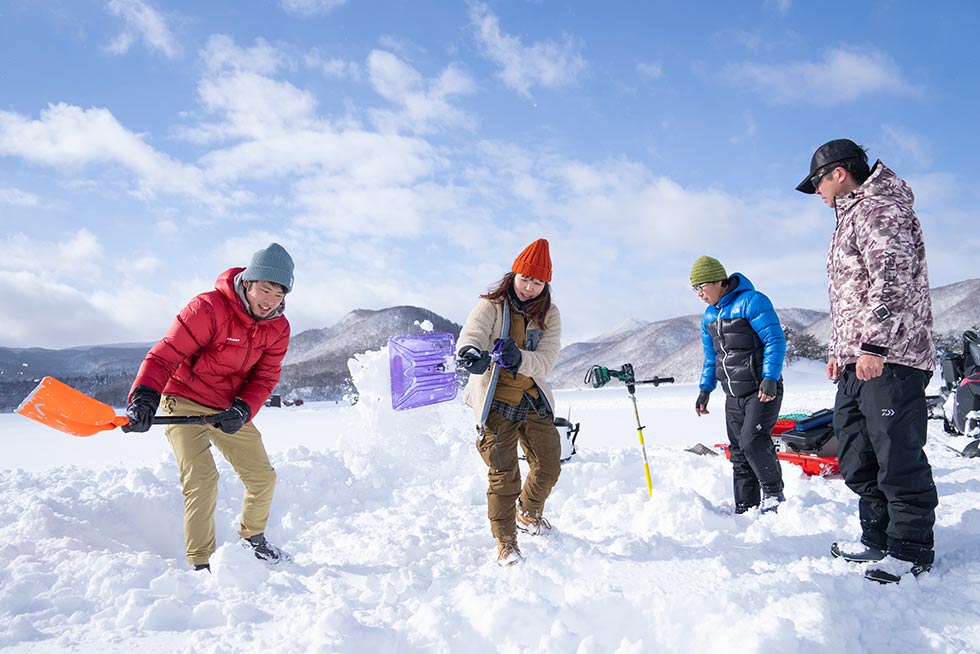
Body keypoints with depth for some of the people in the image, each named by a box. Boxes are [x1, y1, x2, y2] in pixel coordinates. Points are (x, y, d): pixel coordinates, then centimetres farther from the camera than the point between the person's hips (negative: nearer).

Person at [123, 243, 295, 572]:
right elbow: (164, 355, -26)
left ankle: (253, 539, 36)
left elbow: (265, 377, -5)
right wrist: (144, 398, -40)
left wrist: (242, 410, -22)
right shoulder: (208, 308, -26)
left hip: (230, 410, 6)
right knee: (202, 478, -20)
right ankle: (200, 564, -5)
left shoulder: (278, 328, -6)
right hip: (184, 402, -6)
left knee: (263, 477, 9)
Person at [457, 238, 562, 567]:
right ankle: (505, 542, 11)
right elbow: (471, 333, -28)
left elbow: (545, 361, -12)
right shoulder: (491, 305, -9)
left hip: (533, 399, 4)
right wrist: (471, 354, -52)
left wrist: (519, 358, -34)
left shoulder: (549, 315, 0)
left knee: (549, 465, 11)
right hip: (496, 400, -4)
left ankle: (529, 514, 40)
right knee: (504, 473, -6)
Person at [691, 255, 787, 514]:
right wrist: (705, 389, 15)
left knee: (752, 440, -21)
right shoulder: (709, 316, 13)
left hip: (763, 391, -8)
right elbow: (711, 357, 22)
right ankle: (745, 509, 13)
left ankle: (773, 492, 1)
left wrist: (770, 378, -24)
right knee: (738, 452, 6)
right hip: (733, 396, 8)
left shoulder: (751, 301, -12)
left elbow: (775, 341, -16)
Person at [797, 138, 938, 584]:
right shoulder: (852, 217, 24)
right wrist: (839, 350, 25)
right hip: (857, 362, 11)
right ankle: (878, 540, 23)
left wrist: (874, 345, -26)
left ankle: (912, 550, 5)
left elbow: (893, 279, -21)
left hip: (890, 359, -11)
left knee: (897, 455, -5)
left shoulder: (878, 209, -8)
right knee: (857, 456, 13)